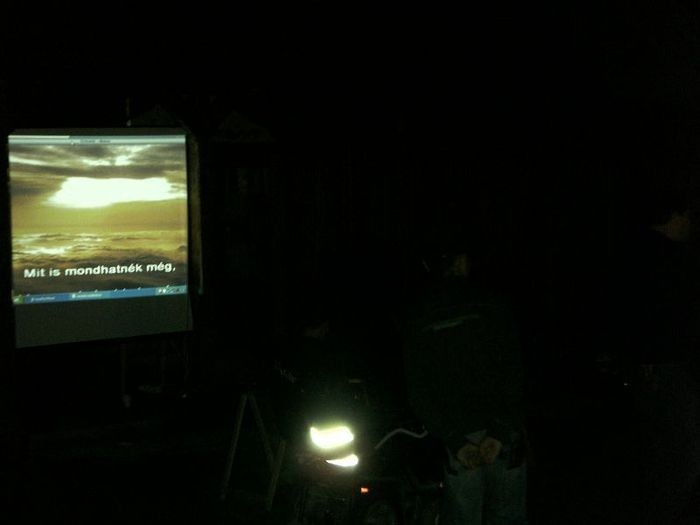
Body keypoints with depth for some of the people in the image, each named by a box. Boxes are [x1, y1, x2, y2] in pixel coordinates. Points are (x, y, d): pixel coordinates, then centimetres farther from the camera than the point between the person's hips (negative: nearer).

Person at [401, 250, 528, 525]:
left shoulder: (415, 319, 6)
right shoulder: (491, 305, 0)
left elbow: (417, 391, 2)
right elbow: (513, 374, -7)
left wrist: (454, 441, -1)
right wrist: (501, 432, -9)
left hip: (460, 435, 1)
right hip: (505, 438, -1)